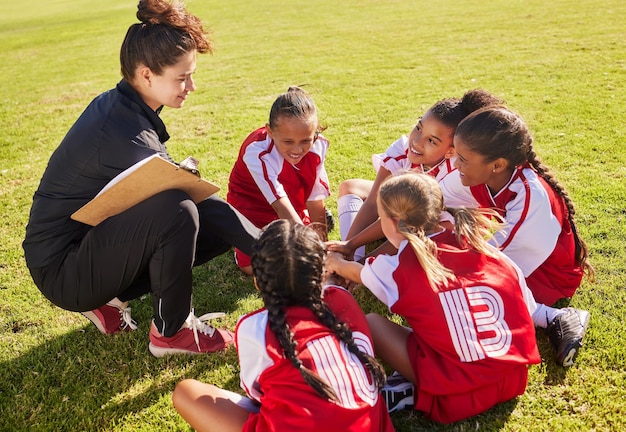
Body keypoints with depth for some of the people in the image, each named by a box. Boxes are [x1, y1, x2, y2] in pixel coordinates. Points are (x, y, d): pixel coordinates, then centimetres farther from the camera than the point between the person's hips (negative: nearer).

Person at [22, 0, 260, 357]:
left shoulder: (120, 106, -1)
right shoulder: (124, 135, -28)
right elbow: (196, 197, -26)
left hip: (93, 239, 9)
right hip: (64, 273, -8)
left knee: (221, 227, 1)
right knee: (176, 209, -32)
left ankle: (112, 299, 10)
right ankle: (172, 332, -8)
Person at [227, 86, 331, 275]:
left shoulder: (317, 146, -22)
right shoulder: (257, 152, -34)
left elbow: (316, 201, -18)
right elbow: (282, 206, -40)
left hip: (295, 206, 4)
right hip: (252, 208, -4)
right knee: (252, 266, -18)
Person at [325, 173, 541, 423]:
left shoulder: (397, 269, -8)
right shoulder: (481, 246, 0)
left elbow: (357, 273, 16)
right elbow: (526, 309, 7)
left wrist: (337, 263, 38)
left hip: (455, 395, -4)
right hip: (513, 380, 5)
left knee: (369, 322, 3)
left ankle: (415, 392, 2)